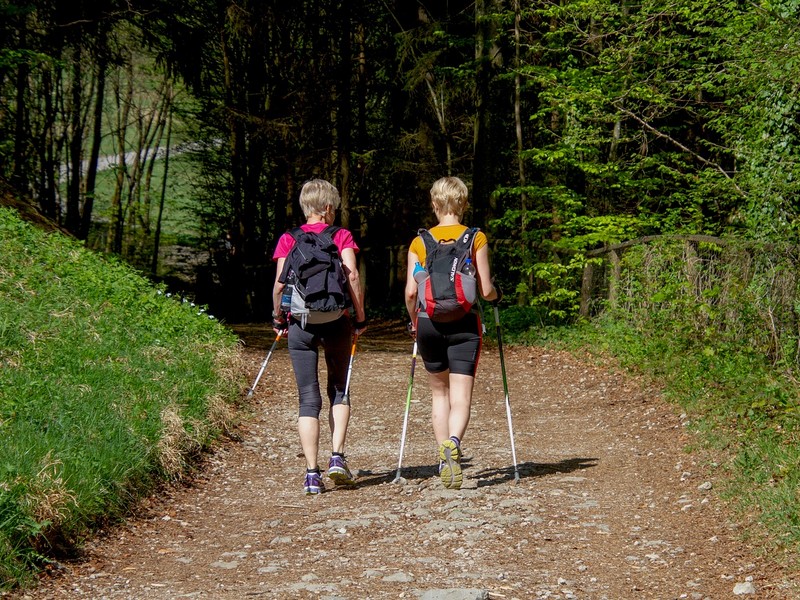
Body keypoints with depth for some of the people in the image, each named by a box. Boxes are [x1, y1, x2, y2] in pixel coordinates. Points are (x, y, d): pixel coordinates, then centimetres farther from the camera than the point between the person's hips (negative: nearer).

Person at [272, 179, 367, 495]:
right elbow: (352, 275, -8)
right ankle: (337, 457, 1)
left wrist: (278, 316, 10)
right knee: (339, 390, 16)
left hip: (300, 322, 1)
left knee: (308, 398, 3)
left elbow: (280, 282, -2)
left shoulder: (288, 239, 6)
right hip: (336, 320, -1)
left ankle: (312, 473, -3)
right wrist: (360, 316, -1)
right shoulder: (341, 236, 3)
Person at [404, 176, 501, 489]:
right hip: (464, 323, -2)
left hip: (429, 322, 2)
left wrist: (413, 320, 15)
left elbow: (411, 291, -3)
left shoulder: (419, 242, 2)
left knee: (439, 392, 18)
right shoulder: (476, 239, -1)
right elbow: (486, 290, -4)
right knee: (461, 396, -5)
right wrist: (496, 295, 20)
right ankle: (453, 443, -33)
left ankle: (444, 458, 17)